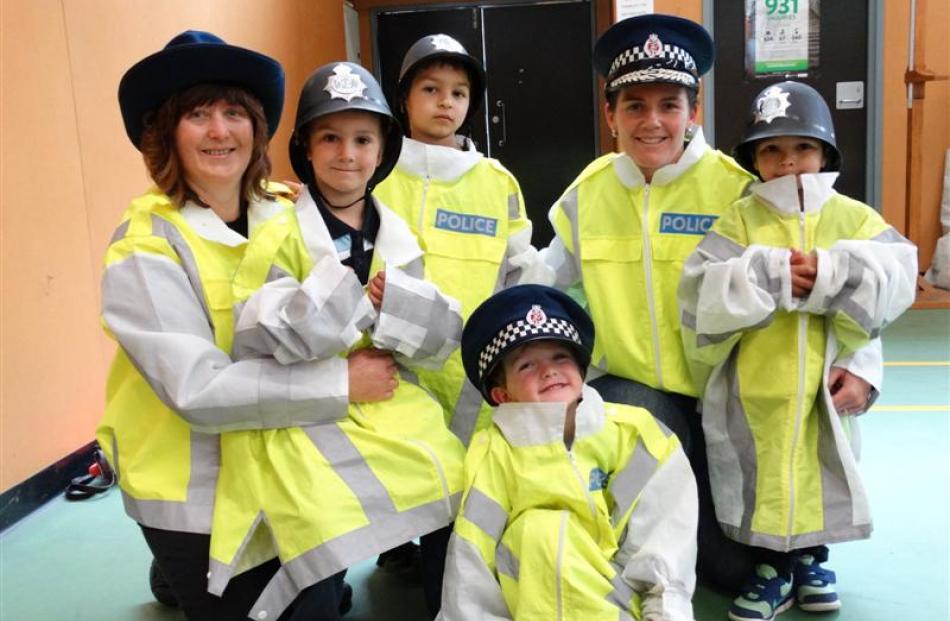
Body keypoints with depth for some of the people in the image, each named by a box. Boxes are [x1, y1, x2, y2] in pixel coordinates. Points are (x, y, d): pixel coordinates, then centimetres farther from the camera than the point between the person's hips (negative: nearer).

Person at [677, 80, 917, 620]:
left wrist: (829, 274, -25)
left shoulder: (854, 219, 3)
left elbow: (894, 278, -13)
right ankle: (774, 568, 29)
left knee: (822, 472, 13)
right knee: (762, 476, 8)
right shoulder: (738, 220, -3)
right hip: (755, 386, -1)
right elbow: (703, 295, -15)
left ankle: (811, 557, 38)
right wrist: (768, 275, -25)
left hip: (825, 382, 2)